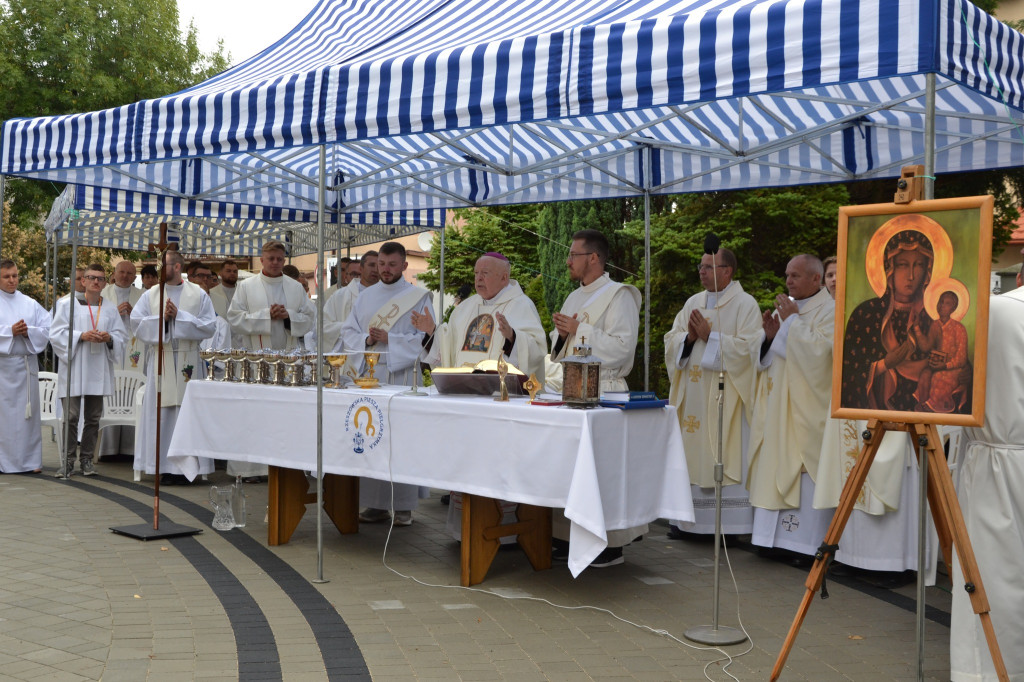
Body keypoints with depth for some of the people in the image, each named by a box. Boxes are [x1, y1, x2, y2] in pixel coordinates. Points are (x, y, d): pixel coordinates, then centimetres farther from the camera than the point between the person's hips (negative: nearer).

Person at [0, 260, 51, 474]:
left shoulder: (30, 304, 12)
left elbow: (47, 329, 6)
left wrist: (28, 332, -10)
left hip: (27, 364, 3)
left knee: (28, 412, 4)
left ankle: (30, 459, 9)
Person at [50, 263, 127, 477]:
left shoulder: (111, 309, 12)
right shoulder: (67, 304, 3)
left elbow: (122, 337, 11)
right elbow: (57, 334, -2)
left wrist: (109, 338, -10)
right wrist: (82, 336, -15)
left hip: (98, 371, 3)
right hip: (73, 369, -3)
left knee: (94, 417, 6)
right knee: (71, 415, -7)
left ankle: (87, 458, 16)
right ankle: (68, 459, 3)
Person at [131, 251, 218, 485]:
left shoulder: (199, 295, 6)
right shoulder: (151, 294, 12)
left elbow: (209, 326, -3)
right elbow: (136, 322, 3)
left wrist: (179, 316, -9)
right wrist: (162, 317, -9)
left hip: (188, 361, -1)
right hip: (160, 358, 1)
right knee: (161, 411, -1)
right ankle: (164, 466, 3)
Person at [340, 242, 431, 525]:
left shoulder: (418, 297, 2)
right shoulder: (365, 297, 16)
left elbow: (425, 338, -6)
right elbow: (347, 332, 14)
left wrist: (389, 339, -14)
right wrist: (366, 339, -7)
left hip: (401, 374, -4)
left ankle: (404, 505, 1)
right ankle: (375, 504, 11)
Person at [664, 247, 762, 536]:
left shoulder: (745, 304, -3)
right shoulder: (693, 302, 15)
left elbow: (747, 347, -14)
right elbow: (671, 340, 12)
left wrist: (710, 336, -15)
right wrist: (689, 337, -8)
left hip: (725, 397, -6)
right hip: (693, 395, 6)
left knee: (725, 456, -6)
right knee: (692, 454, 7)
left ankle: (732, 523, -1)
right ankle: (688, 518, 14)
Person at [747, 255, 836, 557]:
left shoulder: (829, 311, -6)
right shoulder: (784, 308, 16)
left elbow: (818, 351, -21)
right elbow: (764, 358, 16)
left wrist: (793, 321, -14)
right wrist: (769, 335, -4)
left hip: (807, 409, -7)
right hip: (775, 407, 7)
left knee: (805, 474, -7)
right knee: (773, 470, 7)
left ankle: (808, 541, -2)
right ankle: (773, 535, 13)